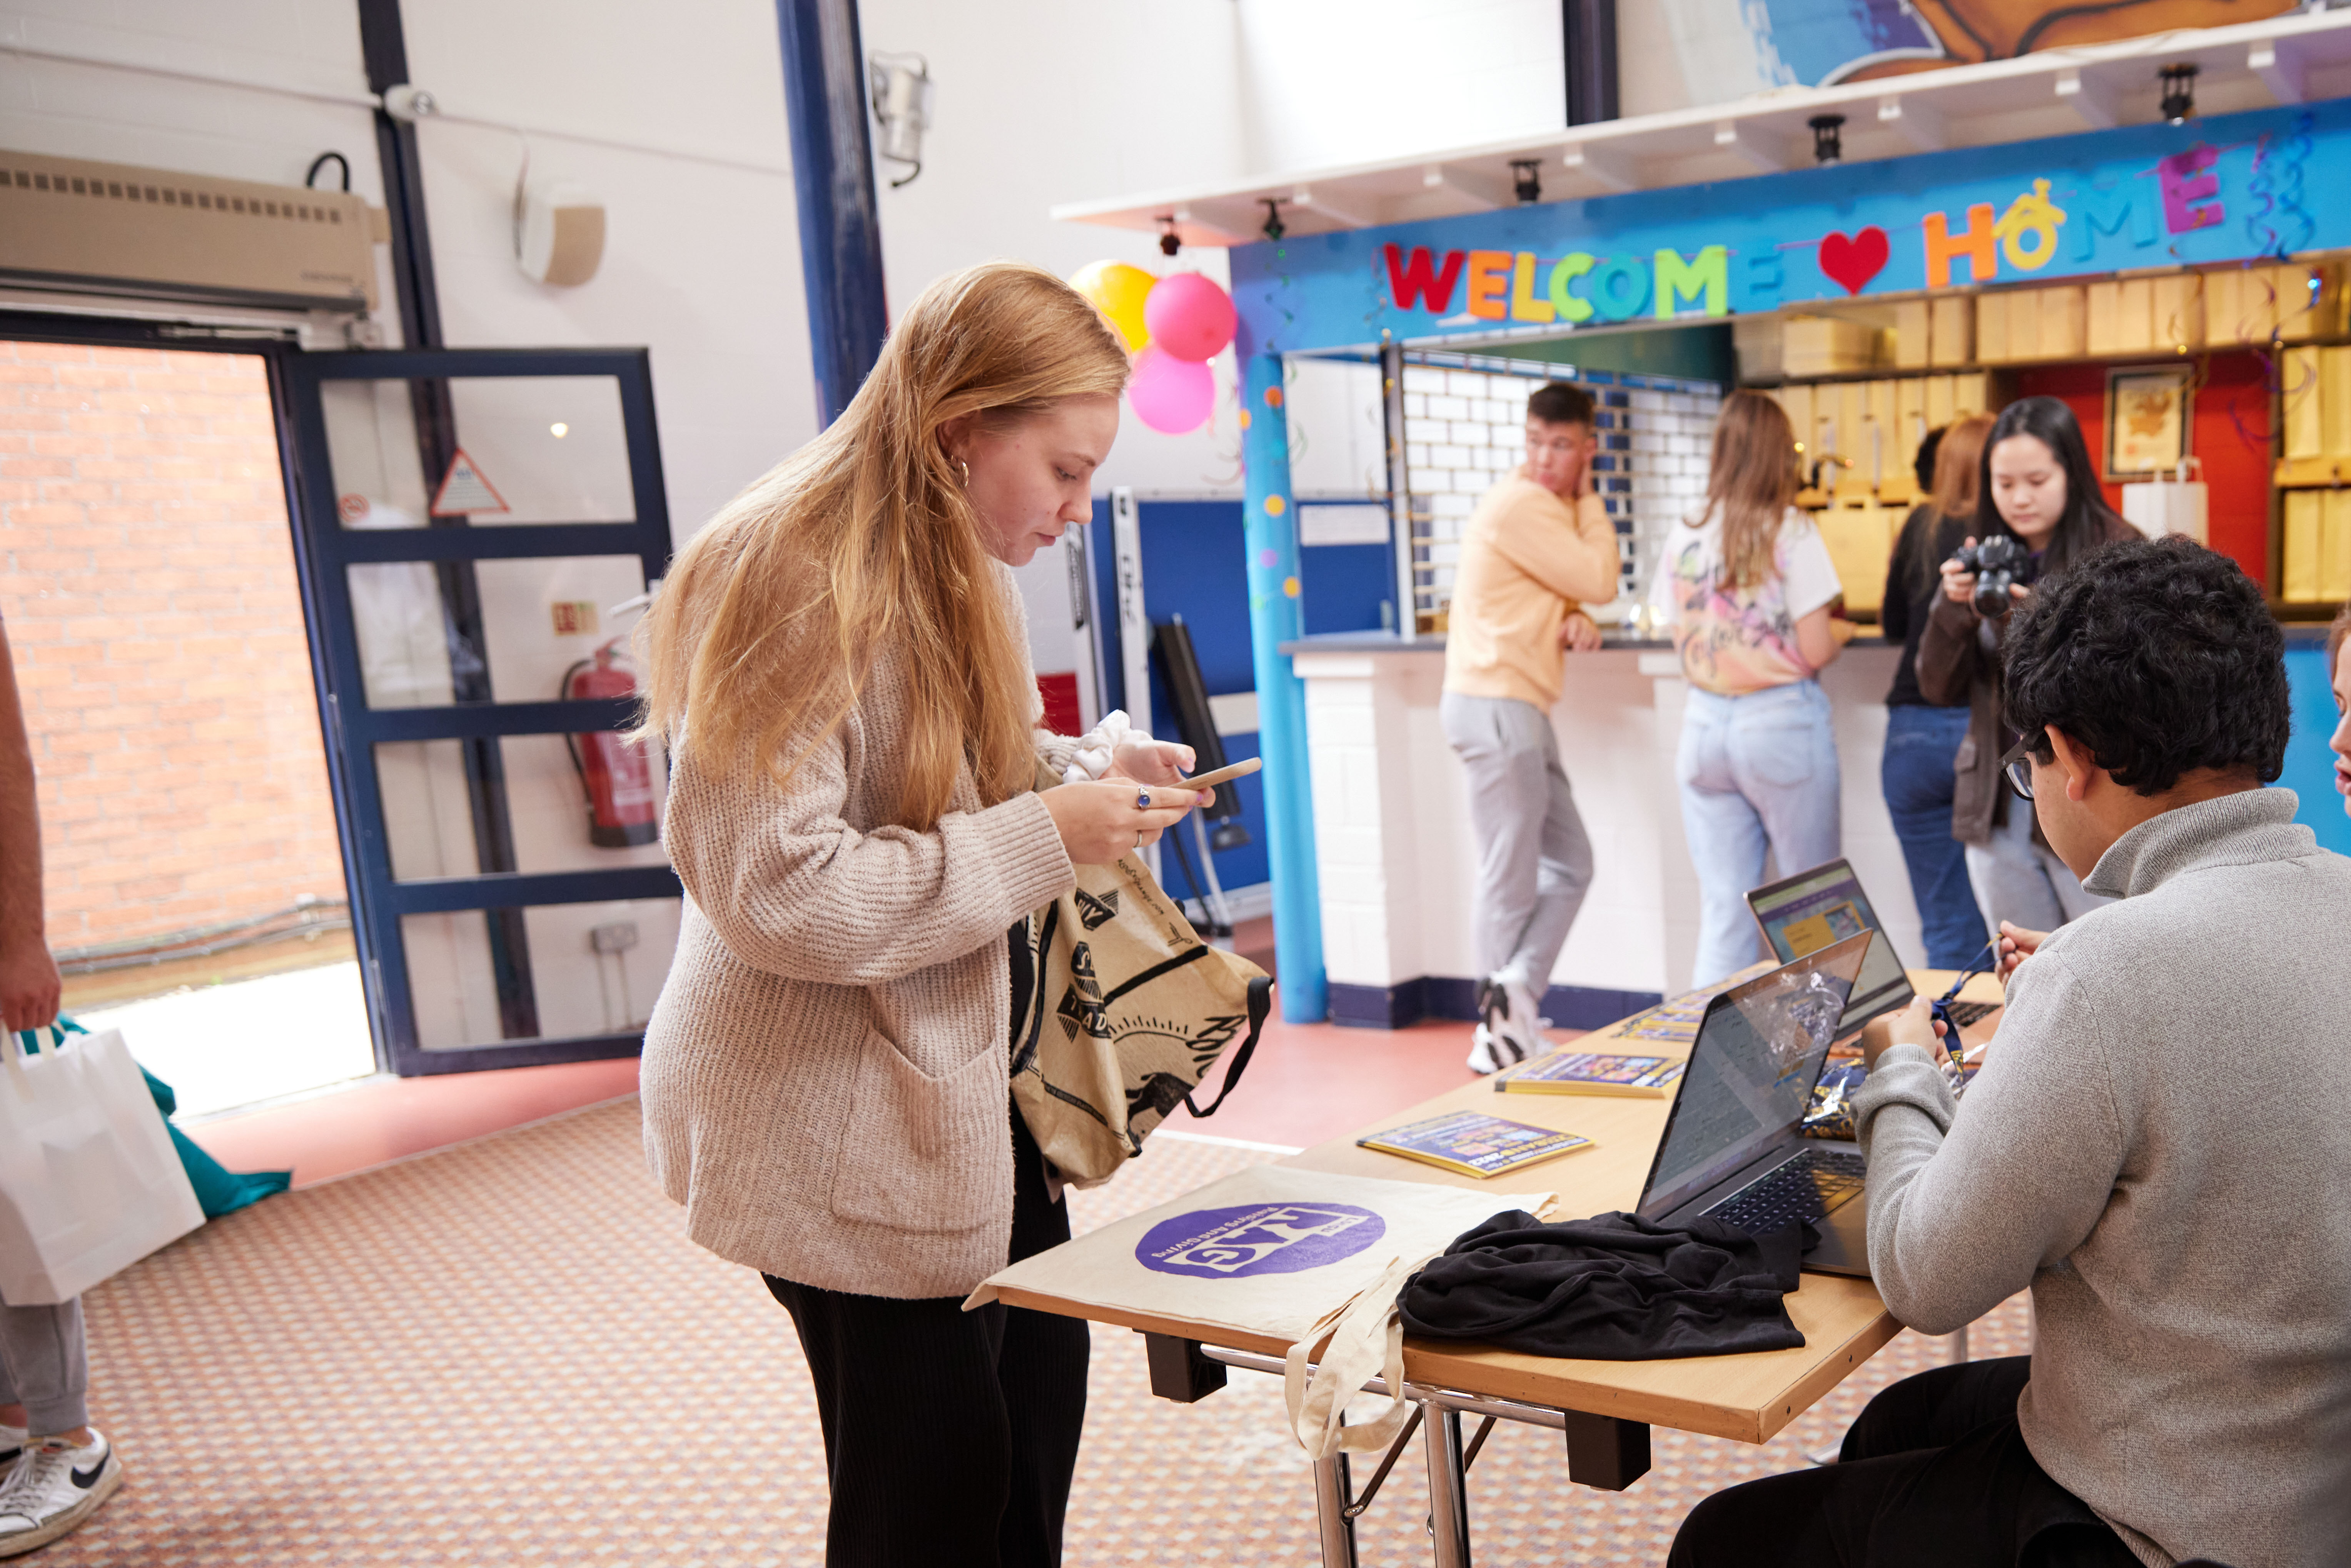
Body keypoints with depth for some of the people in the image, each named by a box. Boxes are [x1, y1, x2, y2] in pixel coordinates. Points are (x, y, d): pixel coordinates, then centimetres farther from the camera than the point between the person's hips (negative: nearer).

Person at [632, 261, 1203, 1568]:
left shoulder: (958, 572, 8)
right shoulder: (799, 585, -23)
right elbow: (773, 893, -28)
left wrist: (1093, 776, 2)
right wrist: (1044, 838, -24)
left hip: (968, 1078, 9)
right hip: (841, 1118, -9)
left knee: (1038, 1385, 19)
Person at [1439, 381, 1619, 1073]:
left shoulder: (1550, 507, 18)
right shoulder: (1521, 506, -14)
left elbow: (1559, 594, 19)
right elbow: (1599, 580, -14)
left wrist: (1578, 621, -4)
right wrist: (1589, 500, -2)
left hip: (1520, 711, 10)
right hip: (1495, 708, -10)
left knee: (1570, 866, 10)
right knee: (1511, 883, -5)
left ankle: (1510, 1011, 5)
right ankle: (1505, 1034, 2)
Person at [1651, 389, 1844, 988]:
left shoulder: (1684, 535, 4)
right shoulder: (1791, 533, -9)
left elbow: (1683, 638, 8)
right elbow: (1815, 652, -10)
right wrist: (1842, 630, 10)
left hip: (1705, 722, 4)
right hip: (1782, 722, -4)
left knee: (1723, 907, 8)